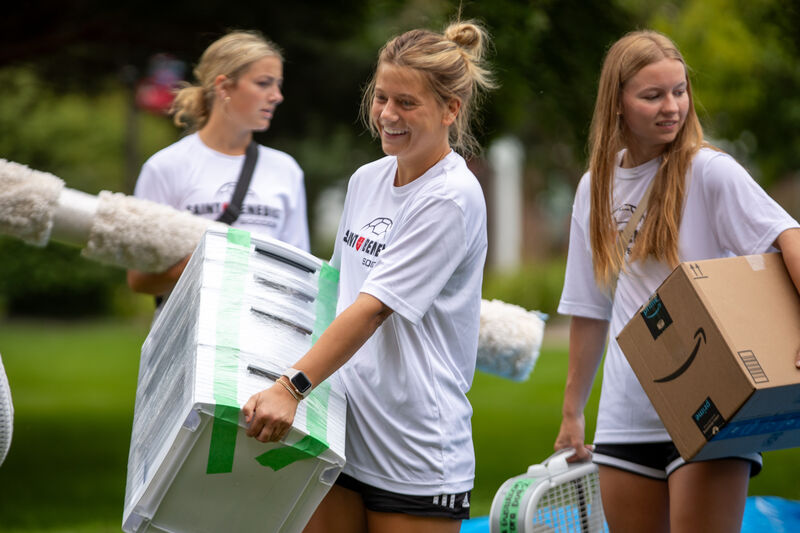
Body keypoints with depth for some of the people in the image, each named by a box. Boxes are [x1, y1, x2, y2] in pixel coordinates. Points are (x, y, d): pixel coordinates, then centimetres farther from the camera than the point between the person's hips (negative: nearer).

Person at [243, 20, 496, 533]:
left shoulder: (452, 198, -12)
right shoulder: (366, 180, 11)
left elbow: (375, 307, -21)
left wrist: (292, 388, -29)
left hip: (415, 449, -6)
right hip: (340, 432, 7)